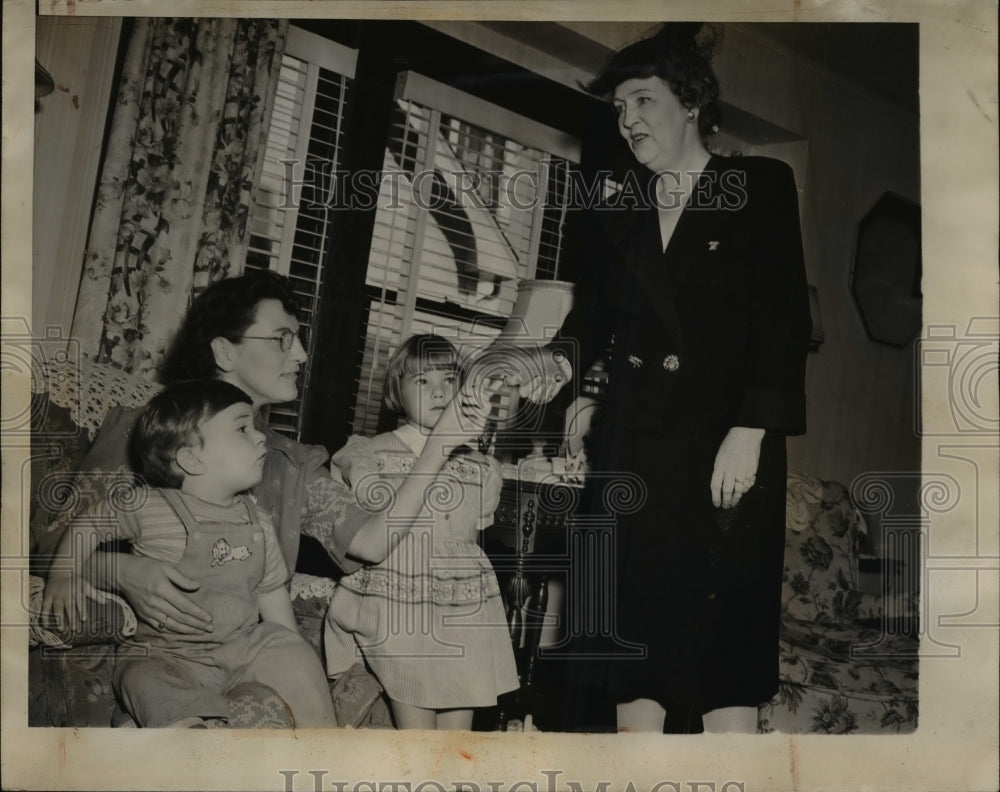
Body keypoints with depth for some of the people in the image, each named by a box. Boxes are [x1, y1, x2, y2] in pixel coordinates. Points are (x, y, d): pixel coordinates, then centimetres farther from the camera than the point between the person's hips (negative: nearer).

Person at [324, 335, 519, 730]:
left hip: (463, 615, 3)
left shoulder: (481, 469, 12)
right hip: (396, 613, -3)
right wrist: (439, 445, -17)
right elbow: (378, 537, -15)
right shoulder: (368, 453, 3)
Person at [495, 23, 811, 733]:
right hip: (635, 443, 4)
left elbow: (786, 322, -4)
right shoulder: (616, 214, 18)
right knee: (636, 625, 2)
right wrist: (560, 360, -13)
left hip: (729, 445, -4)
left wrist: (750, 432, -13)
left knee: (724, 627, -5)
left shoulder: (762, 188, 5)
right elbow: (595, 314, 9)